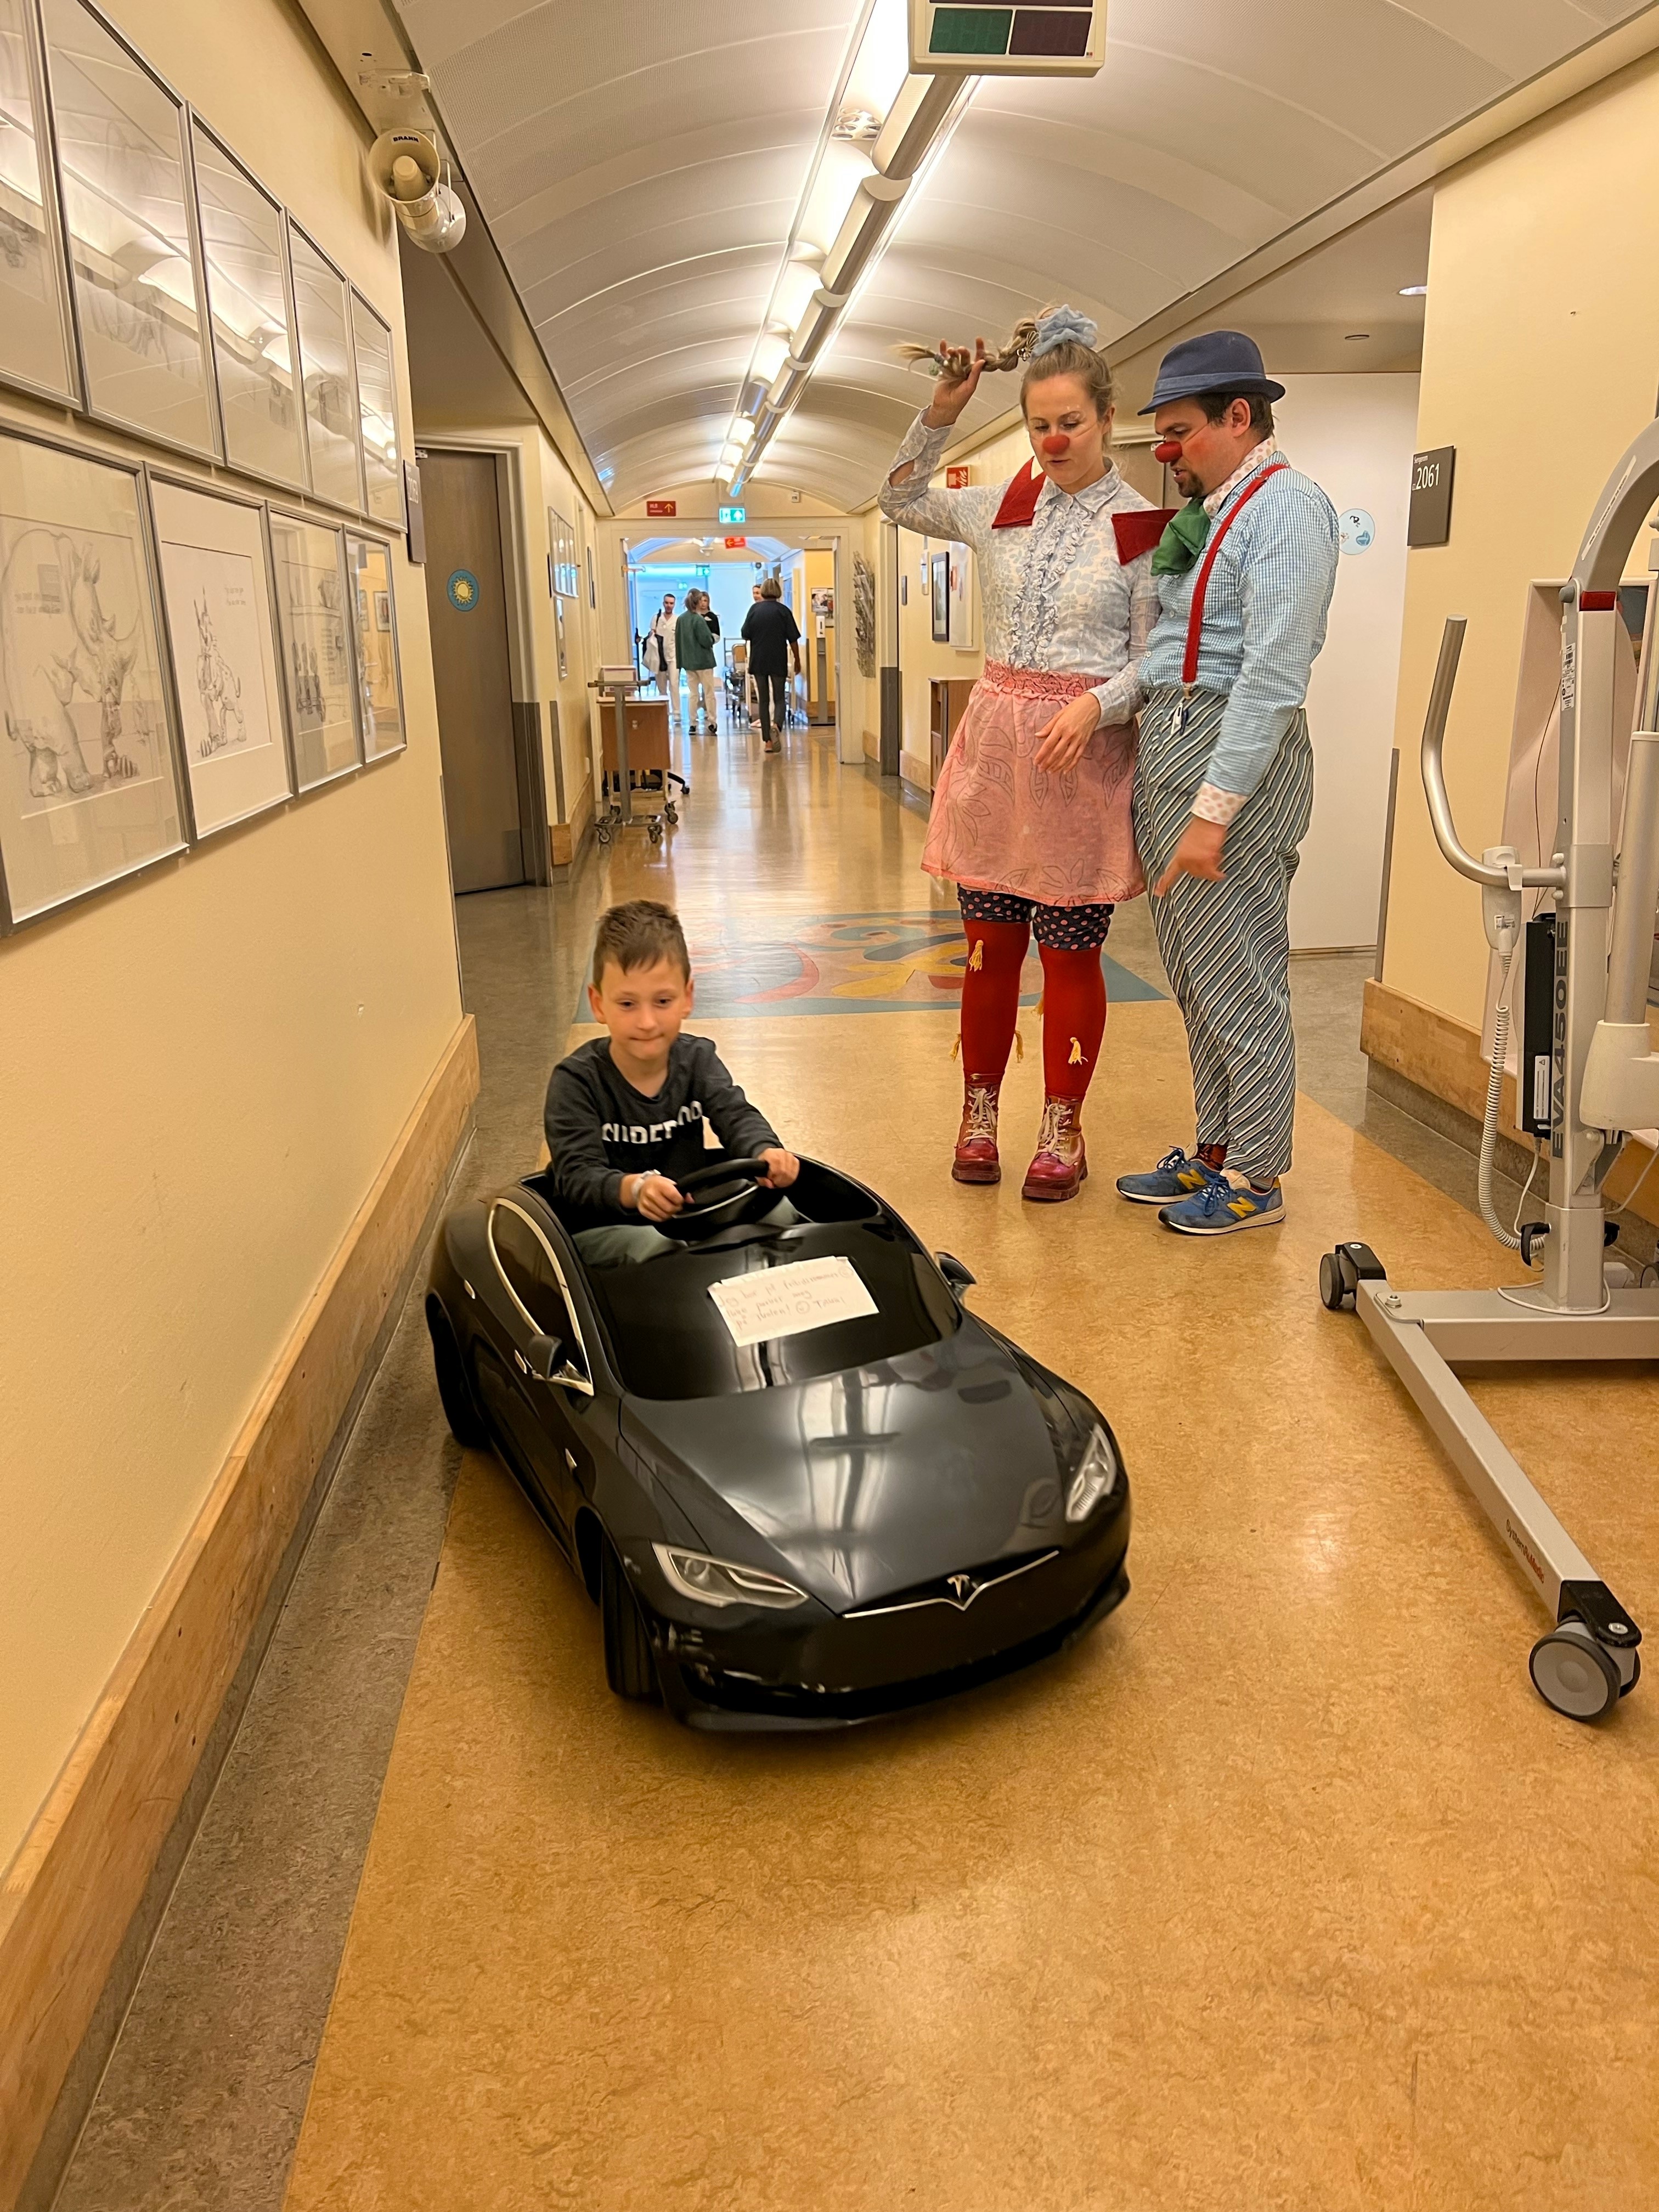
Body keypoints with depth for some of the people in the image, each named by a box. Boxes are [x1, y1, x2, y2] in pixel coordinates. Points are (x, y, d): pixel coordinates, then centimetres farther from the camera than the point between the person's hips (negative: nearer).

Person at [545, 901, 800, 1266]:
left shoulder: (697, 1058, -1)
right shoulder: (576, 1081, -15)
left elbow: (736, 1115, -15)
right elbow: (577, 1175, -25)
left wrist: (766, 1153, -41)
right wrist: (634, 1189, -50)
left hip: (688, 1219, 5)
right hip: (602, 1230, -4)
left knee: (777, 1209, -15)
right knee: (657, 1246, -36)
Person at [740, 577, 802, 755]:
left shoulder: (754, 609, -1)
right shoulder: (784, 611, -4)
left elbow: (746, 636, -1)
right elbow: (793, 639, -4)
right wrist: (797, 660, 7)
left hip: (758, 661, 1)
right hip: (779, 662, -1)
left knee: (764, 700, 9)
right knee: (780, 699, 8)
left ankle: (767, 740, 7)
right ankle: (776, 725, -23)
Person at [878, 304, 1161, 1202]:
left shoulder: (1139, 527, -3)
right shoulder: (1005, 507, 8)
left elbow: (1151, 657, -4)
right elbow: (901, 499, 23)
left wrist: (1093, 708, -21)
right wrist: (940, 413, 9)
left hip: (1085, 756, -3)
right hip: (995, 741, 4)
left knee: (1069, 952, 2)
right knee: (989, 942, 8)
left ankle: (1063, 1130, 16)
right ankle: (979, 1113, 22)